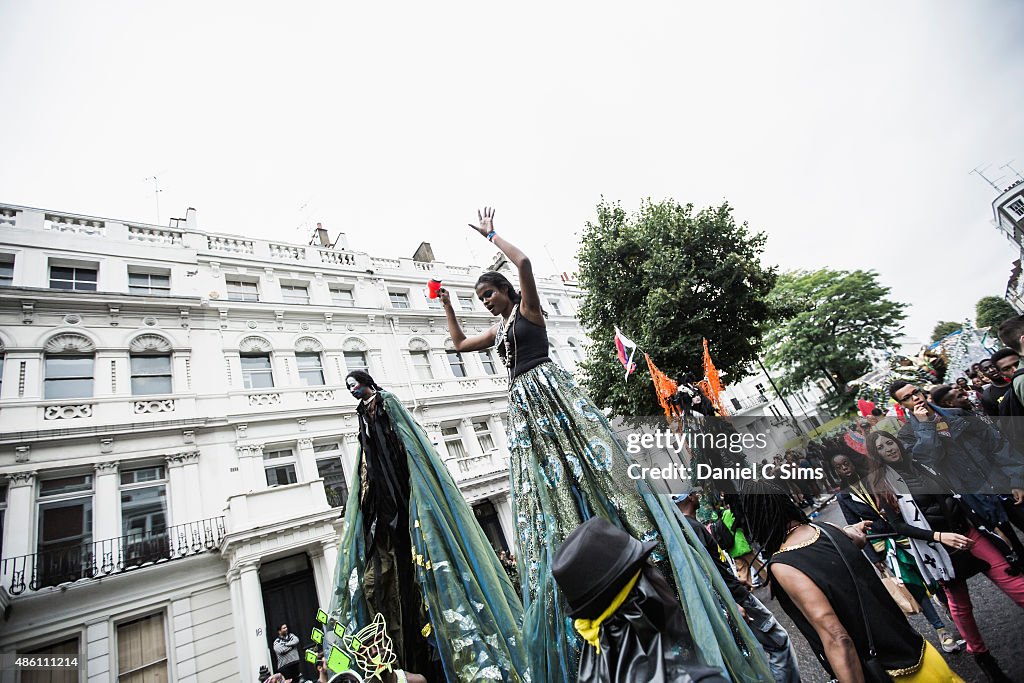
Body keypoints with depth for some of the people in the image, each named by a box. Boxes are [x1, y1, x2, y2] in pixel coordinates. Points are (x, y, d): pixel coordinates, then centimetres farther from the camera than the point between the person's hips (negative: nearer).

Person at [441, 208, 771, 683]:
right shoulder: (498, 331, 26)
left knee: (589, 465, -17)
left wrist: (491, 234, 7)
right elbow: (459, 342, 35)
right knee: (542, 485, 0)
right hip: (522, 405, 7)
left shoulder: (527, 309, 7)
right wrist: (445, 302, 38)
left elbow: (524, 262, -8)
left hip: (547, 389, -7)